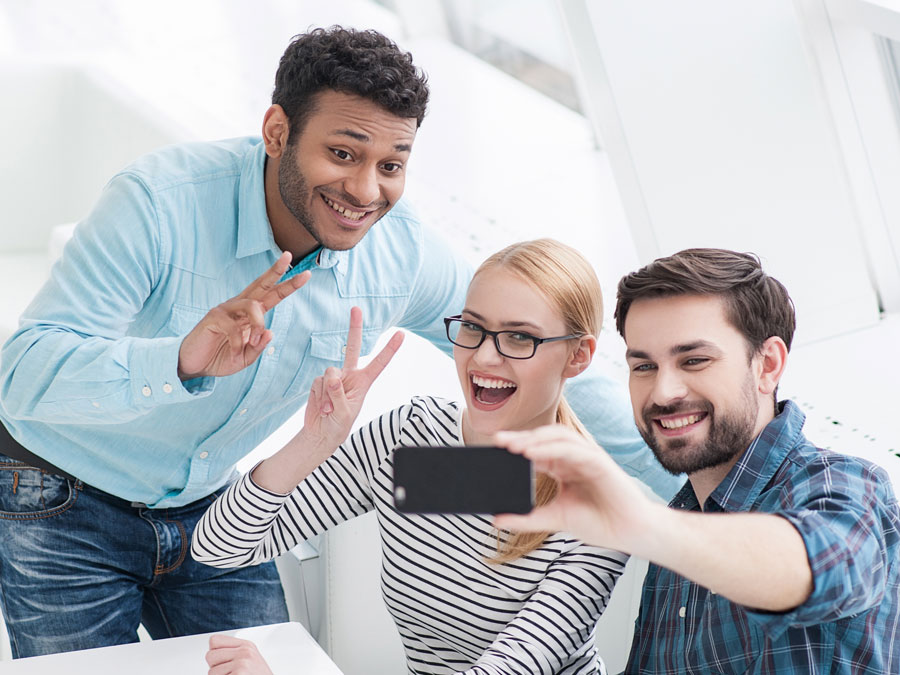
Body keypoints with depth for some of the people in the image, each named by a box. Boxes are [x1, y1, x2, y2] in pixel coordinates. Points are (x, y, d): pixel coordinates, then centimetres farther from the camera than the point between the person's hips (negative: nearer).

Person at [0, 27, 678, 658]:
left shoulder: (403, 252, -16)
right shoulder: (158, 204, -30)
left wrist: (688, 478, -11)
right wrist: (181, 362, -54)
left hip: (211, 505, 4)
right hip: (67, 504, -4)